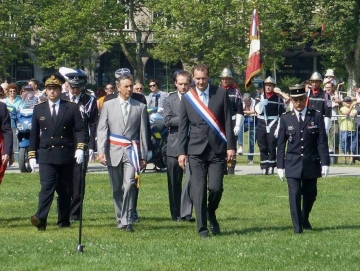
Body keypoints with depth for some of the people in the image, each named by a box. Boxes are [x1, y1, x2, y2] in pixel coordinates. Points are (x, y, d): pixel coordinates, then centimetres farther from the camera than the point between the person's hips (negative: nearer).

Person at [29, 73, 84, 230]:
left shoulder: (72, 108, 3)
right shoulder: (38, 109, 8)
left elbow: (79, 129, 0)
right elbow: (34, 133, 11)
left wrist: (80, 147, -15)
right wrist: (32, 155, 8)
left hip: (66, 155, 0)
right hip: (46, 155, 0)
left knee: (64, 190, 7)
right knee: (47, 187, -15)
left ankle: (64, 221, 16)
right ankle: (41, 219, -26)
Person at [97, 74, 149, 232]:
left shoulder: (140, 107, 8)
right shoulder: (108, 106, 7)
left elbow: (143, 133, 7)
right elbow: (102, 130, 2)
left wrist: (143, 156, 4)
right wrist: (101, 151, -9)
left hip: (131, 152, -1)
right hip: (114, 152, 1)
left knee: (129, 185, -16)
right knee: (117, 189, 6)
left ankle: (127, 221, -15)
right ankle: (120, 220, 17)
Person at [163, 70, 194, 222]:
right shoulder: (169, 100, 7)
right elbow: (167, 120, -6)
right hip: (174, 145, 2)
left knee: (191, 179, -13)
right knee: (174, 182, 7)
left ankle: (186, 212, -10)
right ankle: (175, 213, 16)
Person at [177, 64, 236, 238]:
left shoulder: (221, 94, 3)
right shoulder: (187, 98, 6)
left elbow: (228, 122, 3)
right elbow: (183, 127, 7)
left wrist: (231, 146, -3)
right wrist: (182, 152, 0)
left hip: (217, 150, 0)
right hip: (196, 150, 1)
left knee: (215, 187, -7)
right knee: (198, 190, -4)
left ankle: (211, 214, 23)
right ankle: (202, 228, 2)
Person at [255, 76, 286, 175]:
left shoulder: (278, 99, 1)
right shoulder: (260, 97, 10)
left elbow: (282, 115, 0)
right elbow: (257, 110, 1)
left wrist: (279, 128, -7)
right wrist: (261, 104, -19)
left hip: (273, 127, -3)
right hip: (261, 126, 3)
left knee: (272, 147, -5)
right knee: (263, 148, 2)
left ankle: (271, 167, 1)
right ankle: (264, 167, 6)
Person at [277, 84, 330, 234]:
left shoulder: (316, 116, -2)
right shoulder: (285, 118, 0)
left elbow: (322, 142, -2)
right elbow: (281, 144, 4)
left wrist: (325, 163, -7)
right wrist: (280, 165, 1)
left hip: (311, 164, 1)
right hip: (292, 164, -1)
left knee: (310, 194, 12)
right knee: (295, 195, -9)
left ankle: (305, 220, 36)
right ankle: (297, 227, -2)